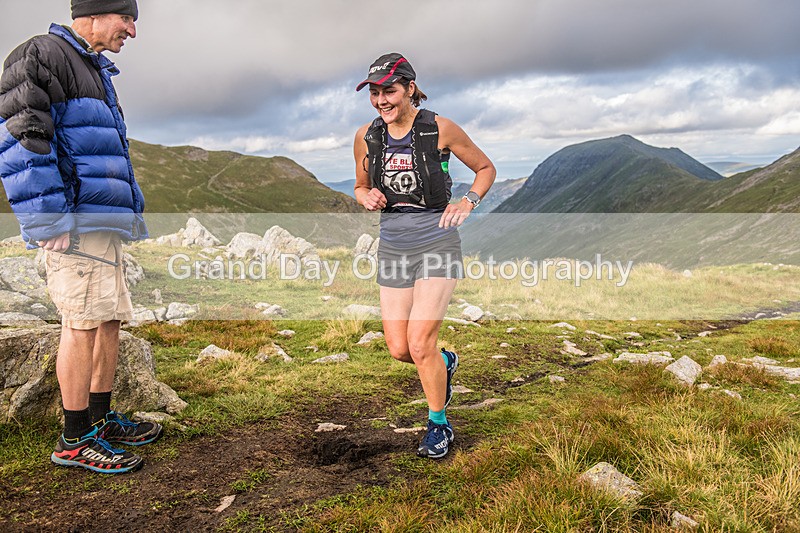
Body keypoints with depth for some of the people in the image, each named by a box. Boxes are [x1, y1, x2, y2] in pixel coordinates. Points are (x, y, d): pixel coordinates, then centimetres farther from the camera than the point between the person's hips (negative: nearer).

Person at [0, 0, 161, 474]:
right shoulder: (43, 54, -6)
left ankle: (101, 418, 22)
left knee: (111, 318, 11)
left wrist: (131, 215, 21)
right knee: (84, 322, -8)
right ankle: (75, 441, 2)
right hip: (76, 224, -10)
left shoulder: (96, 71, 24)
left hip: (105, 222, 10)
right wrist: (51, 221, -21)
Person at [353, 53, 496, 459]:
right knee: (398, 350, 4)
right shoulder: (366, 136, 3)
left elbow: (486, 169, 6)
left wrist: (467, 202, -11)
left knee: (420, 345, -10)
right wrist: (367, 198, -6)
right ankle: (445, 363, 40)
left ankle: (439, 425, 16)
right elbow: (361, 187, 17)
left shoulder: (441, 129, -7)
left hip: (437, 242, -4)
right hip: (393, 246, 4)